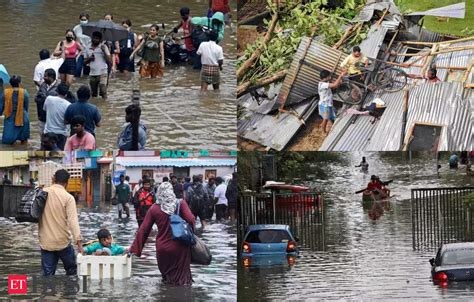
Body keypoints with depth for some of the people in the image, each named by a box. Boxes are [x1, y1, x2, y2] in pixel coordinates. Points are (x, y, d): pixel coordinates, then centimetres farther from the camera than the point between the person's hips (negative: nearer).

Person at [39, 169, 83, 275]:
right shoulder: (68, 198, -12)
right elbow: (73, 220, -19)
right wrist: (79, 242, -22)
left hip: (45, 242, 3)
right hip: (63, 242, -3)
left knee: (48, 275, 6)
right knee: (72, 270, 16)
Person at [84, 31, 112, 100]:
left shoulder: (103, 47, 0)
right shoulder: (88, 49, 11)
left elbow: (110, 60, -6)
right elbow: (84, 62, 17)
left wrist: (104, 51, -17)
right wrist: (89, 59, -4)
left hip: (102, 73, -4)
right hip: (92, 74, 4)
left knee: (103, 92, -17)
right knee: (93, 94, 11)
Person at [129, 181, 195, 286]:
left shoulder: (154, 209, -2)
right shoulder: (180, 204, -6)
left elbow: (144, 230, 0)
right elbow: (190, 220, -16)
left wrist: (134, 248, 4)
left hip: (162, 249, 1)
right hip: (179, 248, -1)